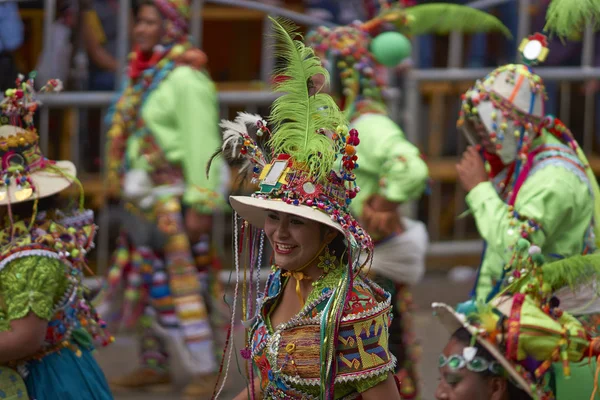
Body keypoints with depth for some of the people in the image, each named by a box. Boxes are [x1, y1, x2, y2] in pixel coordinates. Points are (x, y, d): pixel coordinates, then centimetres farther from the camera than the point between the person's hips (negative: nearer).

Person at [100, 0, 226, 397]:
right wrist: (123, 185, 16)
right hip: (146, 199, 9)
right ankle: (155, 366, 25)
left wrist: (202, 205, -21)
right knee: (145, 281, 14)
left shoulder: (186, 79, -16)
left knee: (184, 283, -6)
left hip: (176, 197, -9)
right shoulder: (146, 74, 11)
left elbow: (202, 145, -19)